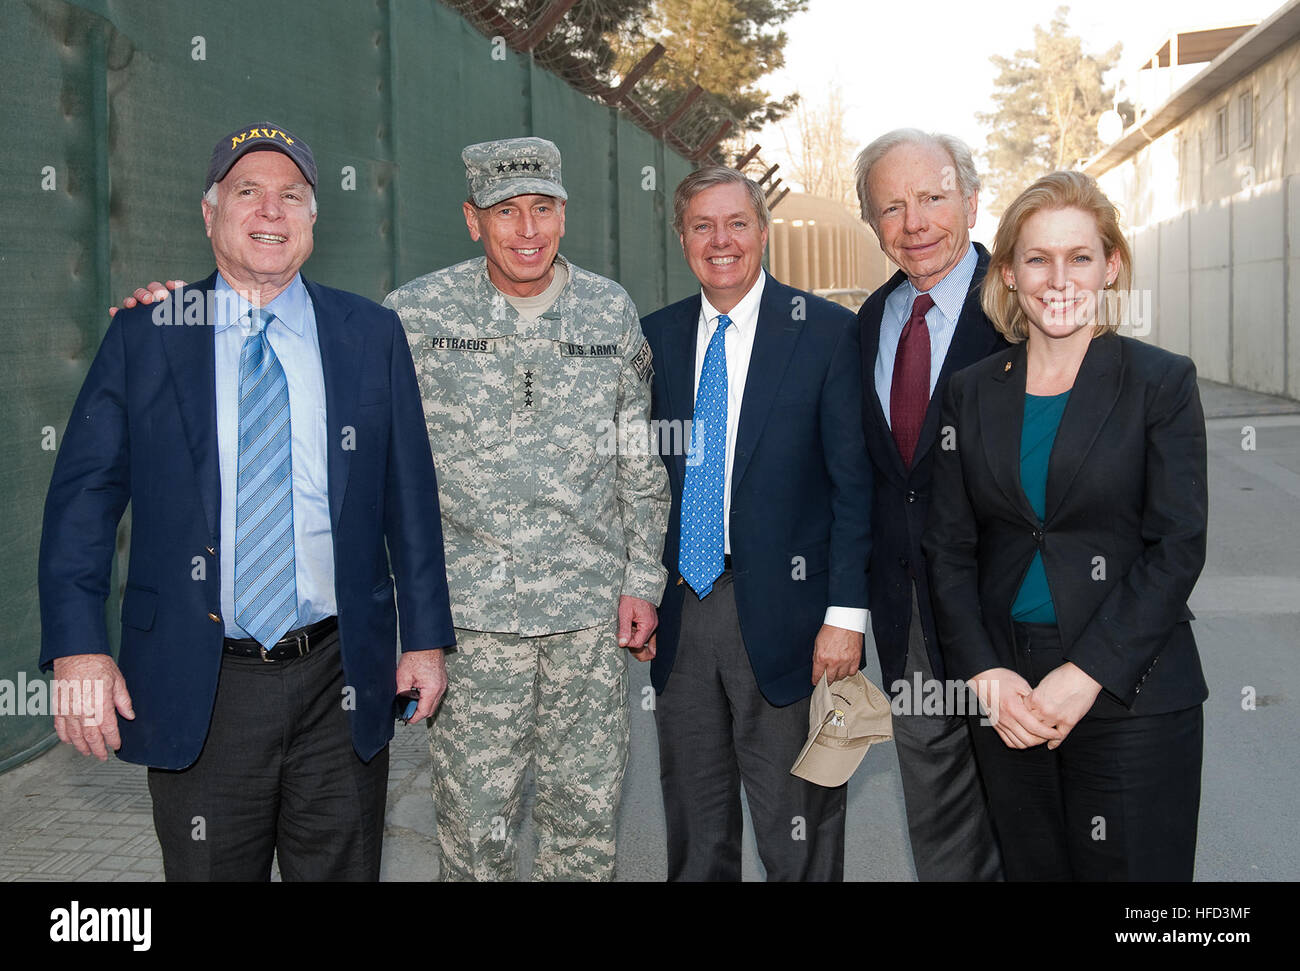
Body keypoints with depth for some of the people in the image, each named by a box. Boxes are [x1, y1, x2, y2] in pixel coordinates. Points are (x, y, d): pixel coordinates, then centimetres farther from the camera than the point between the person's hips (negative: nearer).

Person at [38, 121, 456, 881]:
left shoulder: (372, 335, 4)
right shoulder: (143, 339, 2)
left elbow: (410, 497, 6)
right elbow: (84, 497, 0)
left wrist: (426, 638, 4)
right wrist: (78, 646, -10)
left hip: (341, 683, 1)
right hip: (196, 694, -1)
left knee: (343, 871, 13)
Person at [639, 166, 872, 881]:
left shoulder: (826, 331, -4)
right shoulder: (657, 336, 9)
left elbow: (854, 484, -7)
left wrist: (845, 613, -13)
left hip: (781, 615, -4)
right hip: (678, 616, 4)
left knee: (797, 839, 7)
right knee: (694, 833, 16)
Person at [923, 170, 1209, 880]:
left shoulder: (1161, 382, -2)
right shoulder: (971, 392, 7)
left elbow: (1178, 546, -8)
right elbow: (947, 546, 5)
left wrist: (1087, 675, -15)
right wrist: (983, 673, -8)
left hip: (1132, 695, -3)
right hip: (1006, 695, 3)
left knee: (1133, 868, 2)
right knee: (1030, 868, 11)